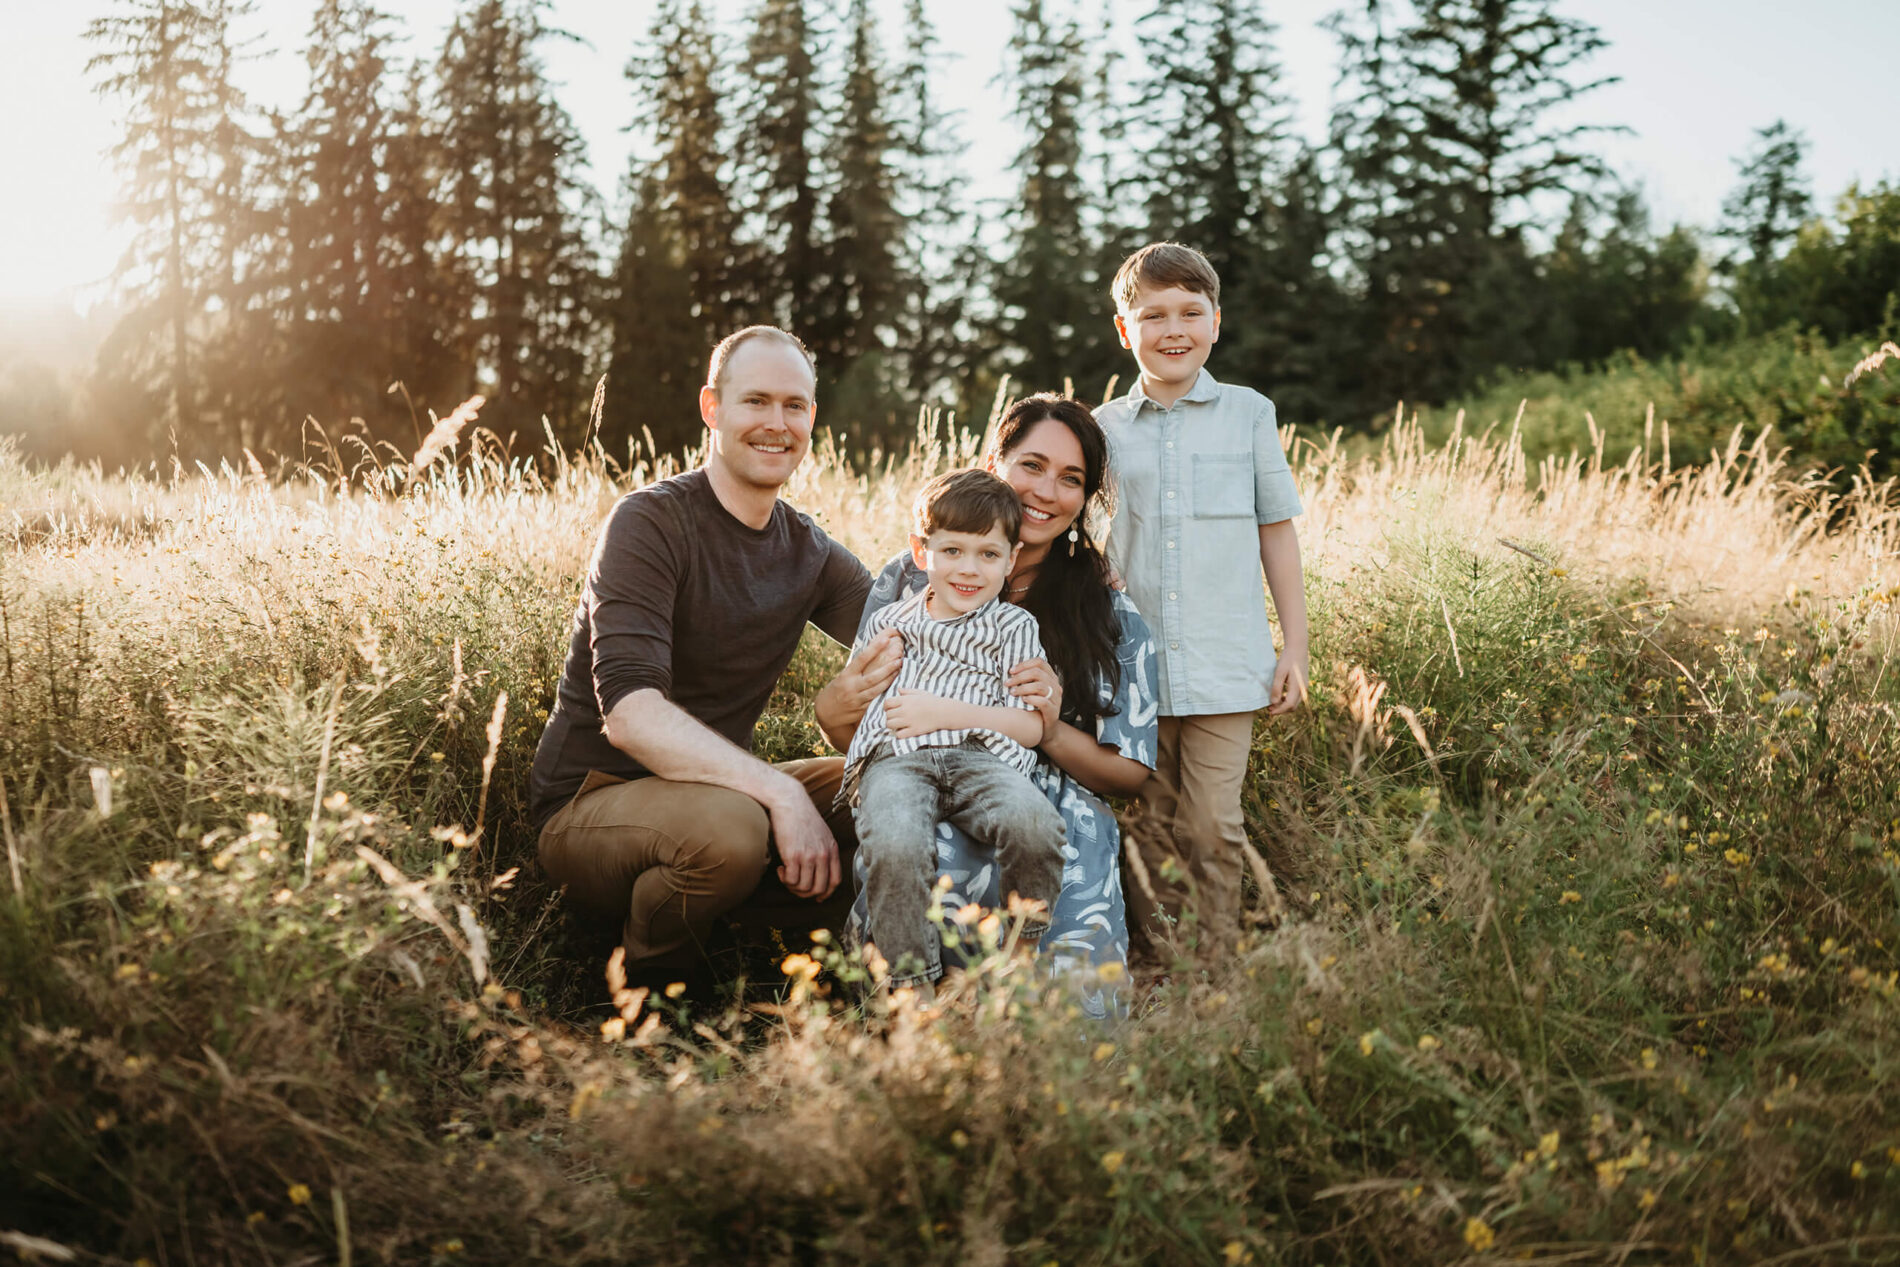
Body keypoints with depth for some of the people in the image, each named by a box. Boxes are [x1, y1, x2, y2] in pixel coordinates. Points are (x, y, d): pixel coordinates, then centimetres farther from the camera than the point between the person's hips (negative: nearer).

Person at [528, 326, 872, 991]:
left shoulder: (811, 554, 7)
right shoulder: (649, 522, -15)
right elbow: (629, 713, -27)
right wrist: (780, 792, -36)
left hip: (716, 784, 6)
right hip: (590, 802, -6)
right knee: (727, 826, -37)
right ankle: (652, 977, -7)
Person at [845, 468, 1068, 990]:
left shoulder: (1013, 626, 17)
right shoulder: (886, 621, 28)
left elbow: (1030, 728, 5)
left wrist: (944, 712, -5)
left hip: (979, 756, -1)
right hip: (893, 760, 1)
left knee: (1034, 824, -35)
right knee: (894, 847, -36)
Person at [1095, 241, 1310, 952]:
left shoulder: (1248, 413, 5)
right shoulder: (1104, 430, 8)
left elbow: (1278, 533, 7)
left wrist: (1295, 649, 4)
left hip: (1226, 669, -1)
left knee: (1214, 828, -3)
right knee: (1149, 830, 6)